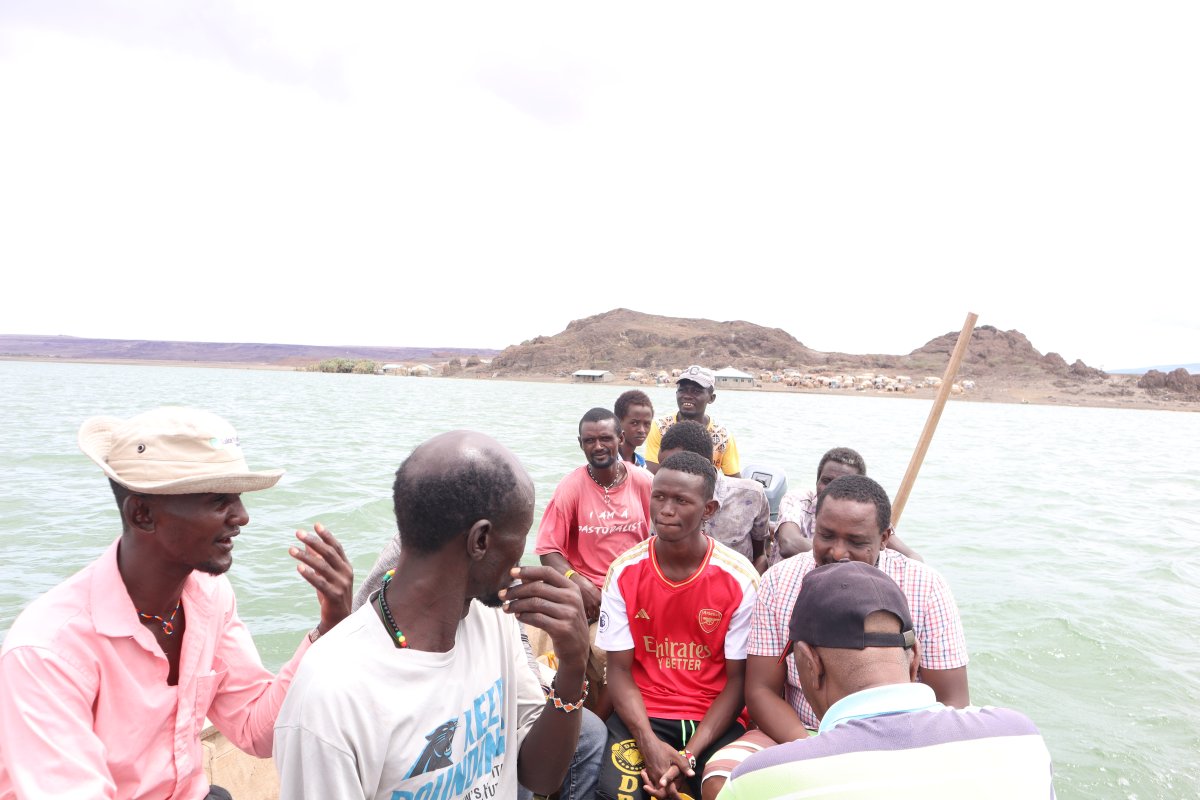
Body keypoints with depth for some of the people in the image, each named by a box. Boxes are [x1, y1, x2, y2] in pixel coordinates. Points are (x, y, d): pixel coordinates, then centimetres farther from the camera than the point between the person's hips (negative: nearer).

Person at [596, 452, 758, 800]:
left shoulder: (740, 579, -10)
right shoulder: (625, 572, -5)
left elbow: (738, 679, -6)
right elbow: (619, 670, -3)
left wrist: (689, 754, -16)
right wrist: (649, 742, -19)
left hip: (715, 719, 0)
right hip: (642, 715, 0)